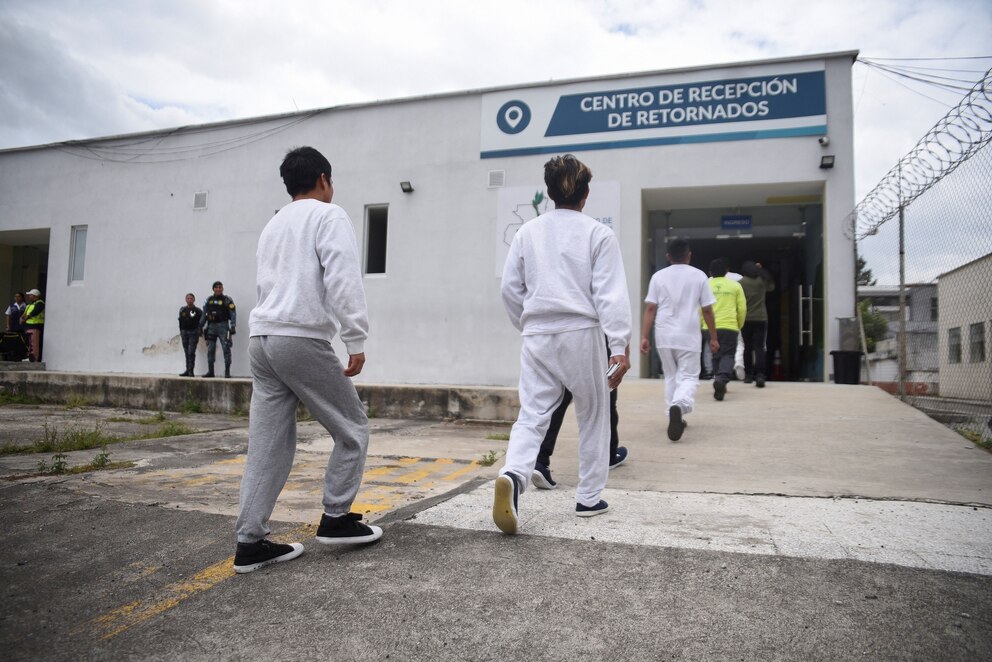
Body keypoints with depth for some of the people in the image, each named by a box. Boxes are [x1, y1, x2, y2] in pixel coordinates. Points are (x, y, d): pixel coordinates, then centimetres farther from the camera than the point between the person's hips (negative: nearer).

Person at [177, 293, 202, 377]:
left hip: (193, 333, -4)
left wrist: (198, 334, -9)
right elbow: (180, 322, 15)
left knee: (191, 352, -10)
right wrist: (181, 332, 10)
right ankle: (188, 370, 12)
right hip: (184, 332, 5)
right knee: (187, 353, 8)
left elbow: (200, 323, -3)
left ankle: (190, 371, -9)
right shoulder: (182, 310, 10)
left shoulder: (198, 311, -2)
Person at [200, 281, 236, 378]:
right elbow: (204, 314, 17)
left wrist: (233, 327, -14)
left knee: (226, 349, -8)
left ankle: (227, 372, -5)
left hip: (223, 326, -5)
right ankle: (210, 371, 15)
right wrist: (201, 326, 12)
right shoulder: (209, 300, 12)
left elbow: (233, 314, -6)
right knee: (210, 350, 7)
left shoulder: (227, 300, -1)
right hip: (211, 326, 5)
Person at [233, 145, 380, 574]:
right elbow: (343, 282, -13)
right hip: (302, 338, -8)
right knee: (352, 429, 7)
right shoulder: (329, 216, 0)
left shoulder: (272, 225, 24)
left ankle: (250, 542, 10)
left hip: (261, 337, 8)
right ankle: (336, 519, 13)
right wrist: (356, 341, -13)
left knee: (269, 443, 9)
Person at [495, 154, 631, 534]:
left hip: (537, 336, 2)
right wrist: (619, 346, -10)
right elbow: (610, 293, -9)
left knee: (532, 416, 3)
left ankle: (512, 475, -25)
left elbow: (510, 288, 9)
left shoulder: (528, 232, 8)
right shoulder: (599, 234, -2)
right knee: (593, 417, 14)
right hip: (581, 334, -2)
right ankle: (589, 498, 22)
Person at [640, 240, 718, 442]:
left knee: (671, 376, 18)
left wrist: (644, 337, 1)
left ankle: (675, 417, 22)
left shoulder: (658, 276, 3)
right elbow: (707, 310, 3)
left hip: (664, 336, 2)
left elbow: (650, 309, -2)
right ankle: (678, 406, -26)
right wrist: (713, 337, 12)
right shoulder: (698, 276, 1)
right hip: (688, 336, -2)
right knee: (689, 377, 3)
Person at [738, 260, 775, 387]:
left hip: (746, 320, 0)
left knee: (747, 347, 10)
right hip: (761, 319, 1)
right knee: (759, 347, -3)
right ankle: (760, 375, -17)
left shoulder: (741, 283, -5)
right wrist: (762, 270, 24)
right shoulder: (762, 281, 1)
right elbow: (772, 286, 24)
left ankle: (748, 375, 14)